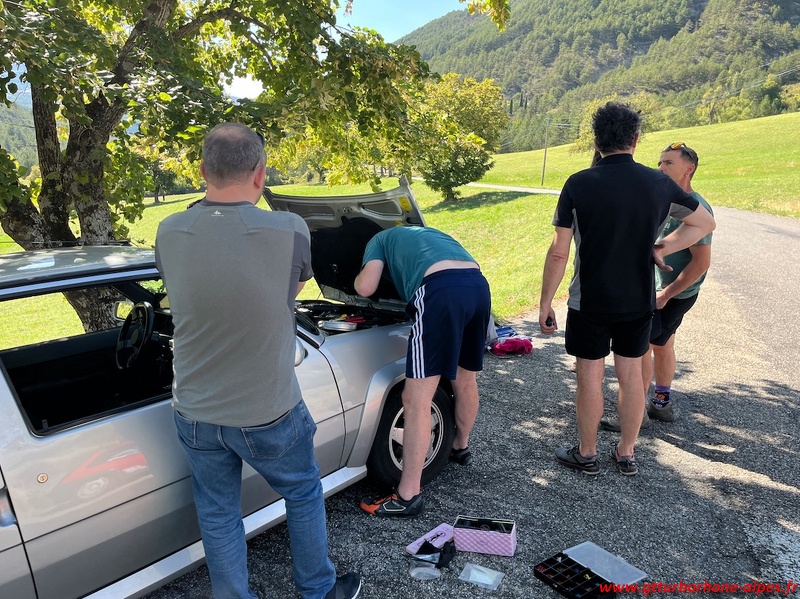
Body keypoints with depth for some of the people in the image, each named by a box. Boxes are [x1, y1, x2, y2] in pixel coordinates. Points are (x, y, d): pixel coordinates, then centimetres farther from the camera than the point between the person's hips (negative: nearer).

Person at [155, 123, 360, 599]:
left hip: (195, 414, 3)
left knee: (218, 516, 20)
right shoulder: (290, 231, -22)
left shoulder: (168, 234, -11)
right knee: (304, 493, 23)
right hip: (268, 414, -2)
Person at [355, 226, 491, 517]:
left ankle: (408, 496, 3)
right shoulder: (430, 233, 43)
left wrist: (360, 277, 32)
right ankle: (461, 447, 51)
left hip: (441, 291, -7)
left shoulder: (381, 239, 26)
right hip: (479, 285, 8)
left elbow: (365, 288, 9)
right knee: (466, 381, 28)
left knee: (416, 399, -3)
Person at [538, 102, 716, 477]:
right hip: (638, 301, 3)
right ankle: (626, 453, 30)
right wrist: (660, 249, 6)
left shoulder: (579, 184, -13)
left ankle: (586, 454, 24)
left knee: (590, 375, 9)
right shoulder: (660, 184, -2)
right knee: (631, 374, 16)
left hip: (589, 302, -3)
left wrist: (545, 302, -5)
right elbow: (705, 222, 12)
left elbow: (559, 252, -14)